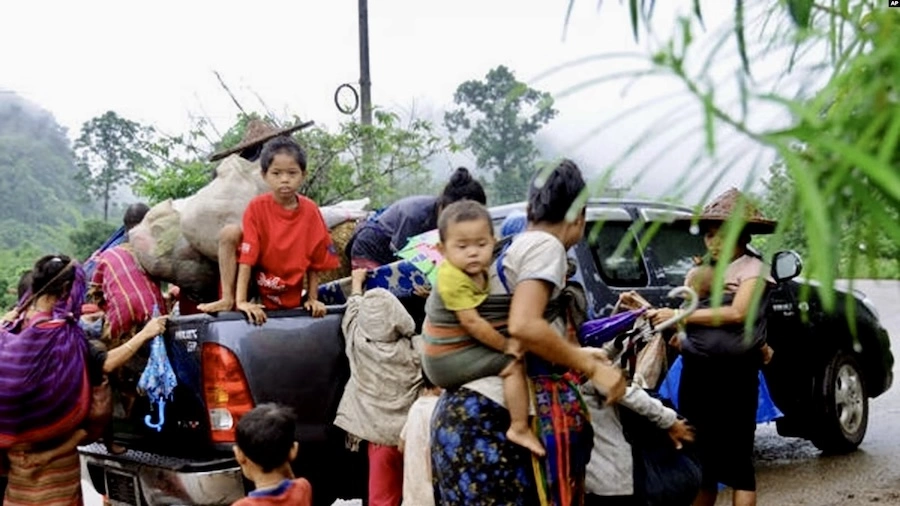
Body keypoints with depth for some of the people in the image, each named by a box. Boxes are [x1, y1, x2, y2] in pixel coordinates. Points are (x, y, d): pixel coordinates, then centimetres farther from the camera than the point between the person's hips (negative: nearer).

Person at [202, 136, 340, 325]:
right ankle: (227, 299, -15)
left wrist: (312, 299, -1)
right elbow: (246, 258, -19)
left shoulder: (310, 211, -6)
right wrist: (241, 302, -26)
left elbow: (314, 261, 3)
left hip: (291, 300, 3)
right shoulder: (257, 207, -13)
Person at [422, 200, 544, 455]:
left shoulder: (478, 272, 3)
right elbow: (472, 322, -26)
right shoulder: (454, 279, -25)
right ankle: (520, 429, -15)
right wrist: (506, 345, -19)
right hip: (449, 360, -10)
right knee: (514, 366, -16)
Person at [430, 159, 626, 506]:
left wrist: (579, 355, 32)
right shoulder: (546, 245, -7)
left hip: (467, 412, 9)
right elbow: (523, 326, -22)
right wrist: (591, 367, -13)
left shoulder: (514, 248, 19)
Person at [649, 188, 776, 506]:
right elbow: (685, 320, 9)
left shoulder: (753, 268, -2)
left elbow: (737, 313, -16)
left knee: (736, 461, -1)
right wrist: (653, 312, -8)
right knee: (699, 458, 11)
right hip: (696, 373, 6)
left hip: (734, 377, -6)